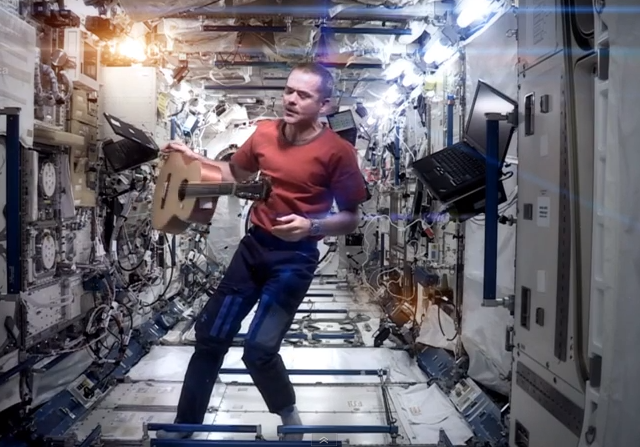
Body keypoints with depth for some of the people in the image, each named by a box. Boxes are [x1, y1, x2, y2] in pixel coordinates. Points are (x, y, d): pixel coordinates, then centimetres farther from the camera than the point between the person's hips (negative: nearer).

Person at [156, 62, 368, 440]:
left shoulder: (337, 152, -14)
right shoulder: (265, 133, 2)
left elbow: (352, 219, -9)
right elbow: (236, 174, 21)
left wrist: (310, 226, -25)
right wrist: (194, 159, 10)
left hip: (296, 257, -5)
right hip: (254, 244, 6)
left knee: (259, 350, -12)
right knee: (210, 334, 10)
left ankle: (289, 416, 21)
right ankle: (185, 426, 29)